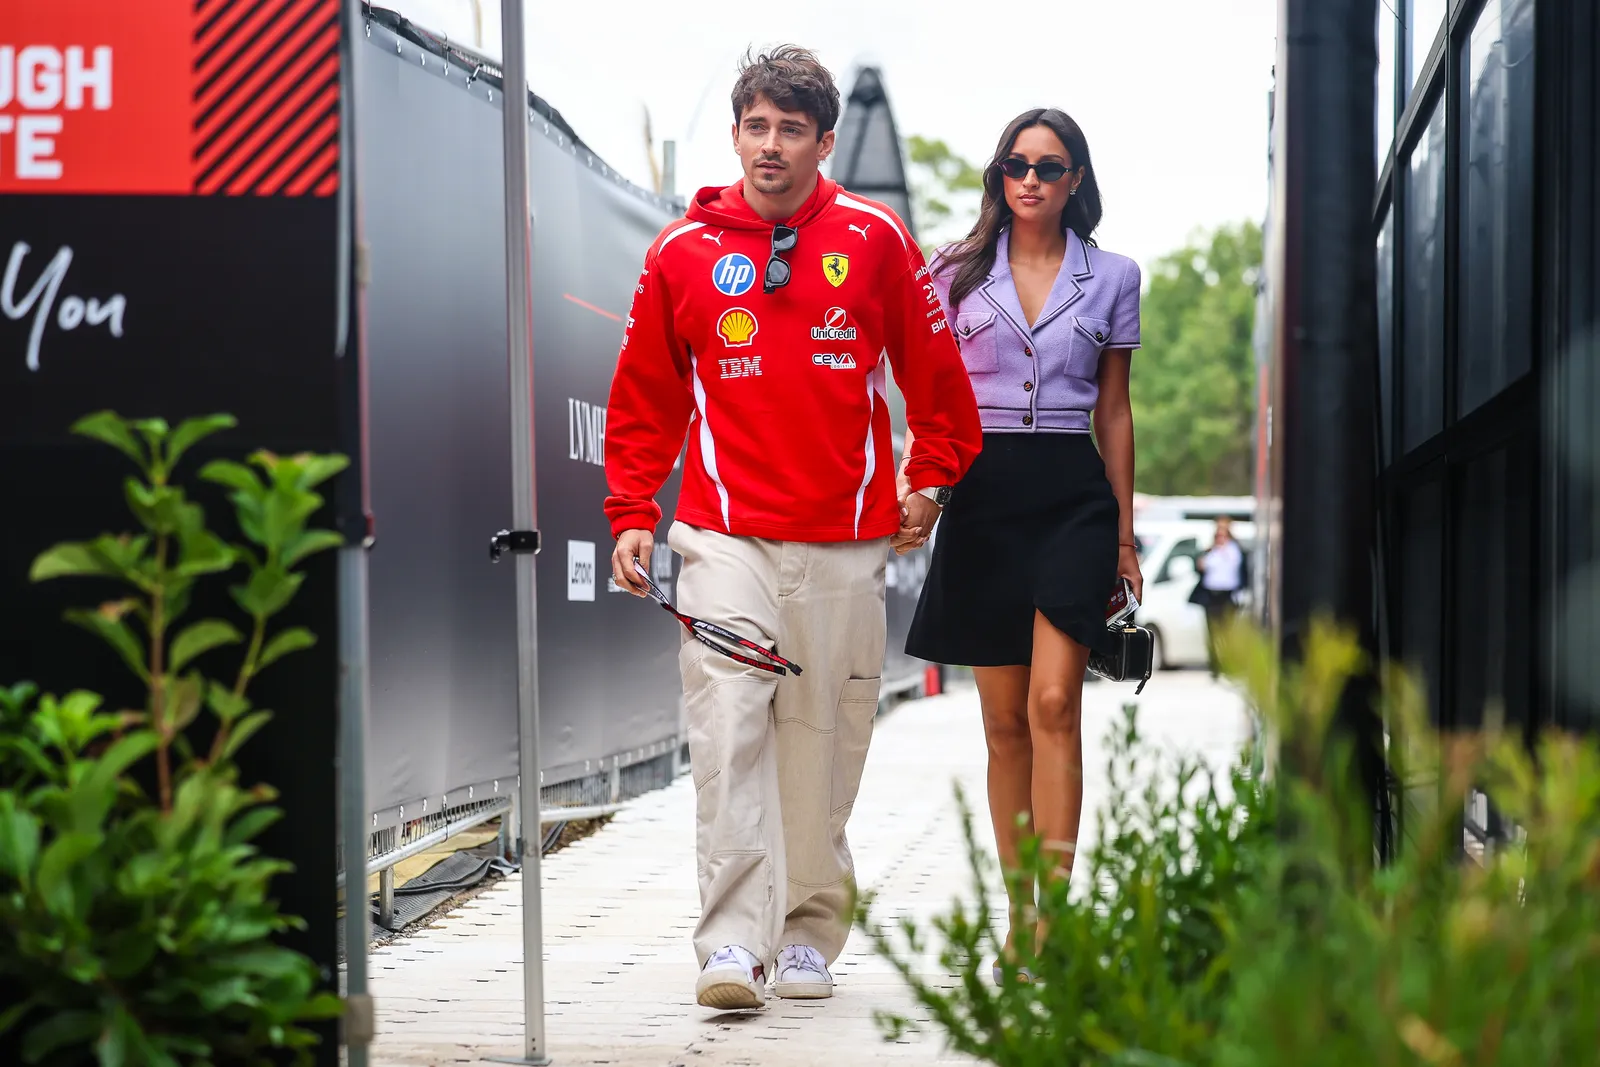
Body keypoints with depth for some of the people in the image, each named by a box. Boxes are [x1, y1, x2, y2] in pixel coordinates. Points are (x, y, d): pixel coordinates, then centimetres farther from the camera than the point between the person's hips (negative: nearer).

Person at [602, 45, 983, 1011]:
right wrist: (633, 514, 6)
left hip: (846, 543, 1)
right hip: (725, 539, -1)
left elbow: (932, 369, 13)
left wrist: (932, 477, 13)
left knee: (824, 742, 6)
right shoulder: (683, 252, 3)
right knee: (728, 730, -13)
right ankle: (734, 942, -16)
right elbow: (644, 396, 11)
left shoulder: (874, 239, 3)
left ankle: (809, 933, 19)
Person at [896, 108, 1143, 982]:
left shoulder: (1112, 277, 7)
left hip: (1072, 494, -1)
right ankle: (1019, 915, 13)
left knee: (1053, 703, -15)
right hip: (981, 493, 1)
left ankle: (1053, 915, -17)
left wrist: (1125, 534, 9)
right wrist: (916, 496, -5)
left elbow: (1114, 411, 10)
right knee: (1005, 723, 5)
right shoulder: (956, 271, 7)